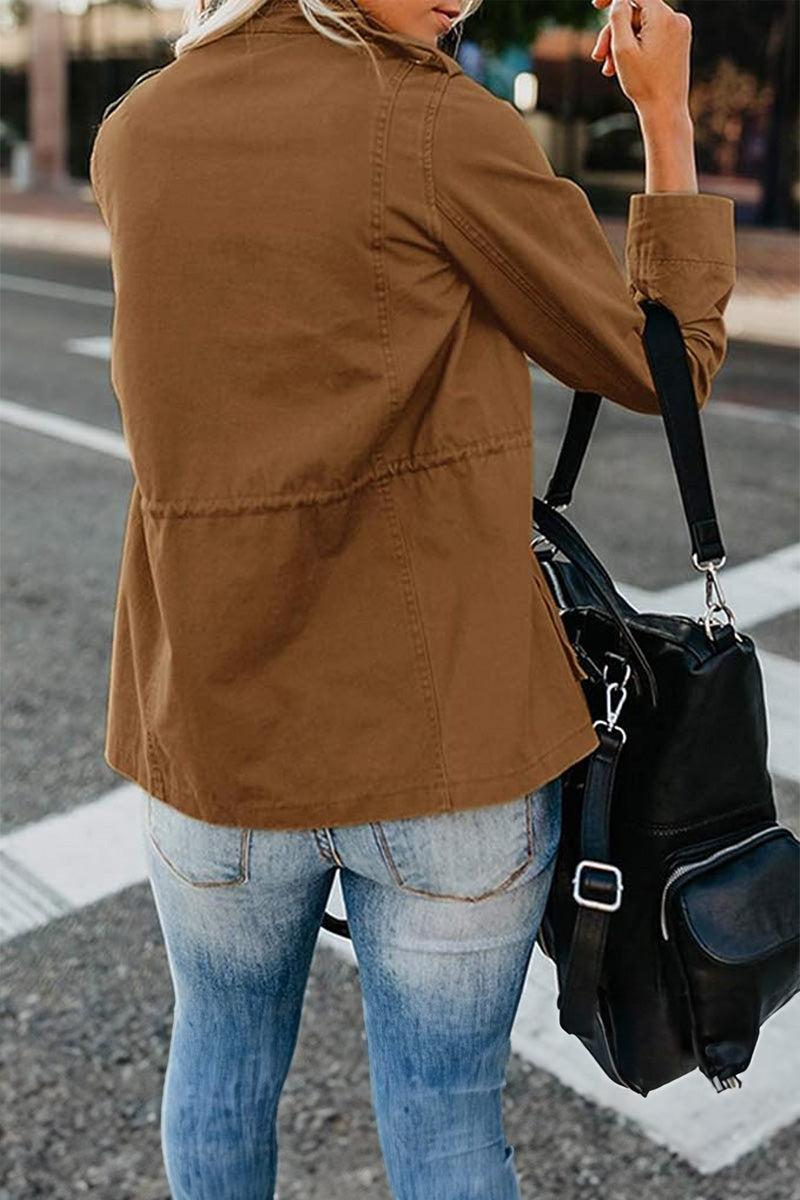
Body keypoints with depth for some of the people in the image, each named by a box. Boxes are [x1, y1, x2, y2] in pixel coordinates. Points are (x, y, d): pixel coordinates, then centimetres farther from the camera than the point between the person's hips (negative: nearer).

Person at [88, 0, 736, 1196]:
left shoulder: (130, 136, 3)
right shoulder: (445, 125, -12)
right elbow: (663, 366, -2)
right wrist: (666, 114, 7)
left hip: (215, 722, 4)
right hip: (445, 730, -3)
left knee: (224, 1057, 26)